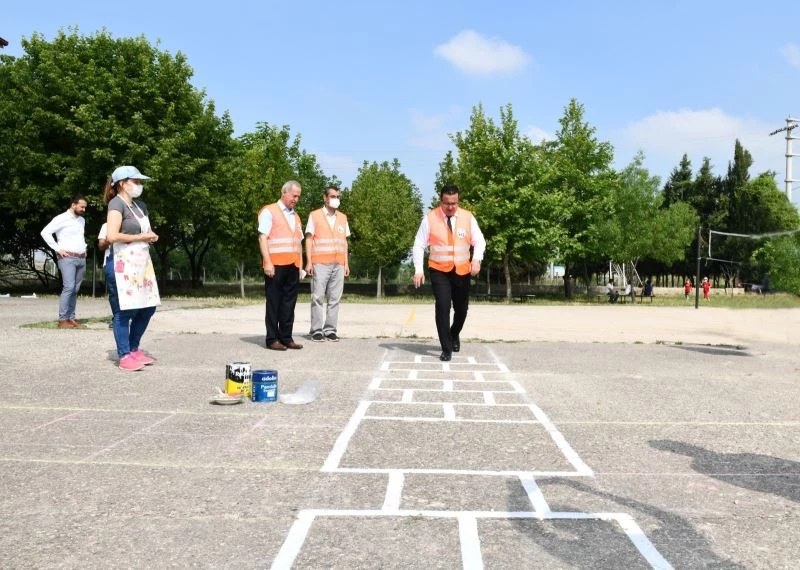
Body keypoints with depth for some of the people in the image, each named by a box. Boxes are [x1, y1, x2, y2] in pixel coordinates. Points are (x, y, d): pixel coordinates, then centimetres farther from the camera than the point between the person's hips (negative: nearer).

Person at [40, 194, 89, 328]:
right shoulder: (61, 219, -6)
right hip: (67, 258, -7)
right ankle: (62, 320, -14)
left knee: (75, 289, 6)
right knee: (68, 287, -16)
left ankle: (71, 318, 8)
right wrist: (58, 249, -14)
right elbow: (45, 232, -13)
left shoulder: (82, 220, 17)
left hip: (82, 259, 7)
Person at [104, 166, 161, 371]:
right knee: (124, 311, -4)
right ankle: (124, 356, 4)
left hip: (142, 263, 9)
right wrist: (141, 237, -12)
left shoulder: (140, 205, 17)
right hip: (122, 265, -9)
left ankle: (134, 350, 23)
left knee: (147, 308, 9)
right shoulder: (117, 203, -9)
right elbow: (112, 236, -21)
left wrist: (152, 236, 3)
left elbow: (147, 231, 28)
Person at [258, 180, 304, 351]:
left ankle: (286, 338, 11)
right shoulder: (269, 211, 1)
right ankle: (272, 339, 3)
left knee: (289, 303, 6)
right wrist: (267, 262, -16)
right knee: (274, 303, -1)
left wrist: (300, 265, 14)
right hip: (275, 265, -6)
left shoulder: (296, 216, 22)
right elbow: (263, 237, -7)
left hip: (292, 266, 6)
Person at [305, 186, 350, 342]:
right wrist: (309, 262, -8)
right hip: (320, 264, -3)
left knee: (334, 298, 1)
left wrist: (346, 263, 10)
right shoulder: (314, 216, 4)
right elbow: (309, 239, 1)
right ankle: (317, 330, 0)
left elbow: (345, 241, 17)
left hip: (338, 264, 4)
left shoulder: (343, 218, 15)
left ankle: (330, 330, 5)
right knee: (318, 297, -3)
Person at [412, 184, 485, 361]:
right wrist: (418, 270, -13)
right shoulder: (430, 218, -7)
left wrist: (476, 259, -20)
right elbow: (419, 245, -5)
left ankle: (454, 335, 43)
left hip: (462, 271, 2)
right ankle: (446, 349, -4)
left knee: (461, 308, 12)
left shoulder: (468, 217, -3)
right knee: (443, 307, -14)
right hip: (439, 271, -2)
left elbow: (479, 241, -1)